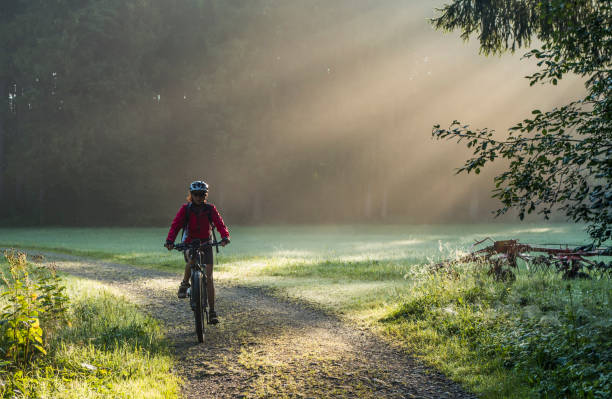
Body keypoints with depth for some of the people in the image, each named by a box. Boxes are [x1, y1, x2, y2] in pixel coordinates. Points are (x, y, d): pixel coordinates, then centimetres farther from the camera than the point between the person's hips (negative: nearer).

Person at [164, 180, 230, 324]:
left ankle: (212, 312, -1)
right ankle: (184, 284, -8)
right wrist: (170, 241, -33)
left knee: (209, 278, -7)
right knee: (191, 259, -37)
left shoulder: (210, 209, -4)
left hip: (206, 244, 1)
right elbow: (175, 225, -16)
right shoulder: (185, 209, -6)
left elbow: (220, 224, -14)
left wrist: (225, 237, -34)